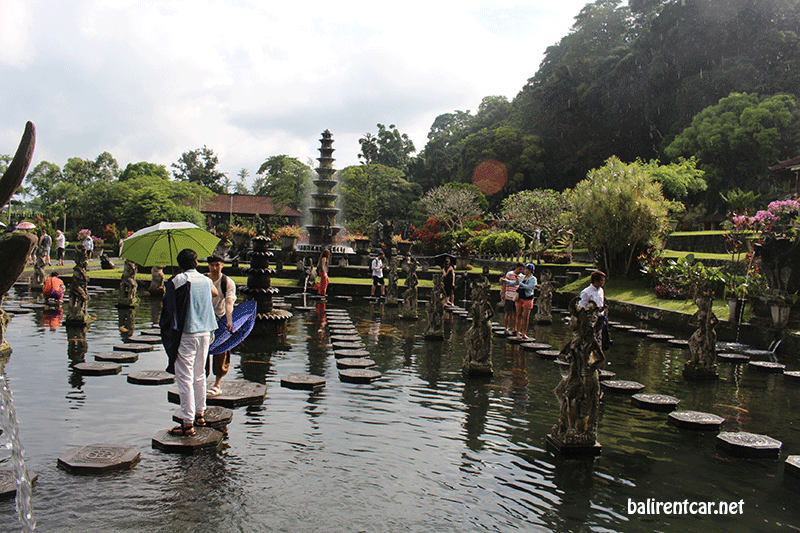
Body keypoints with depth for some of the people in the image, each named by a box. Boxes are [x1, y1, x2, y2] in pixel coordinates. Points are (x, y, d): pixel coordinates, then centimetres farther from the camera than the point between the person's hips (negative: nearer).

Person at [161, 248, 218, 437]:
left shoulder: (176, 281, -8)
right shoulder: (205, 280, 9)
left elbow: (169, 309, -6)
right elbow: (215, 293, 31)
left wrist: (167, 331, 8)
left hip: (186, 335, -6)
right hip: (205, 333, 6)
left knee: (185, 377, -4)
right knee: (199, 375, 18)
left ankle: (188, 423, -5)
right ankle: (199, 414, 26)